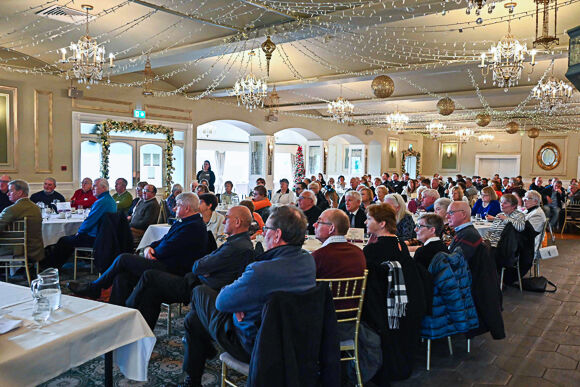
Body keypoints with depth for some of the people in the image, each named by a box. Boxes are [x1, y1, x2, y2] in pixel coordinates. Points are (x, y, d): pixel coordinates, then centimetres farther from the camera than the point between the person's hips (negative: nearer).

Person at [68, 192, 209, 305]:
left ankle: (93, 288, 11)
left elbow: (165, 250, -20)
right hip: (165, 265, 10)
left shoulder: (193, 227, -17)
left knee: (124, 259, -8)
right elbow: (163, 240, 21)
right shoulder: (182, 223, 20)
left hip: (171, 271, -10)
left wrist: (153, 252, 1)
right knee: (121, 277, -6)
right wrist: (149, 248, 0)